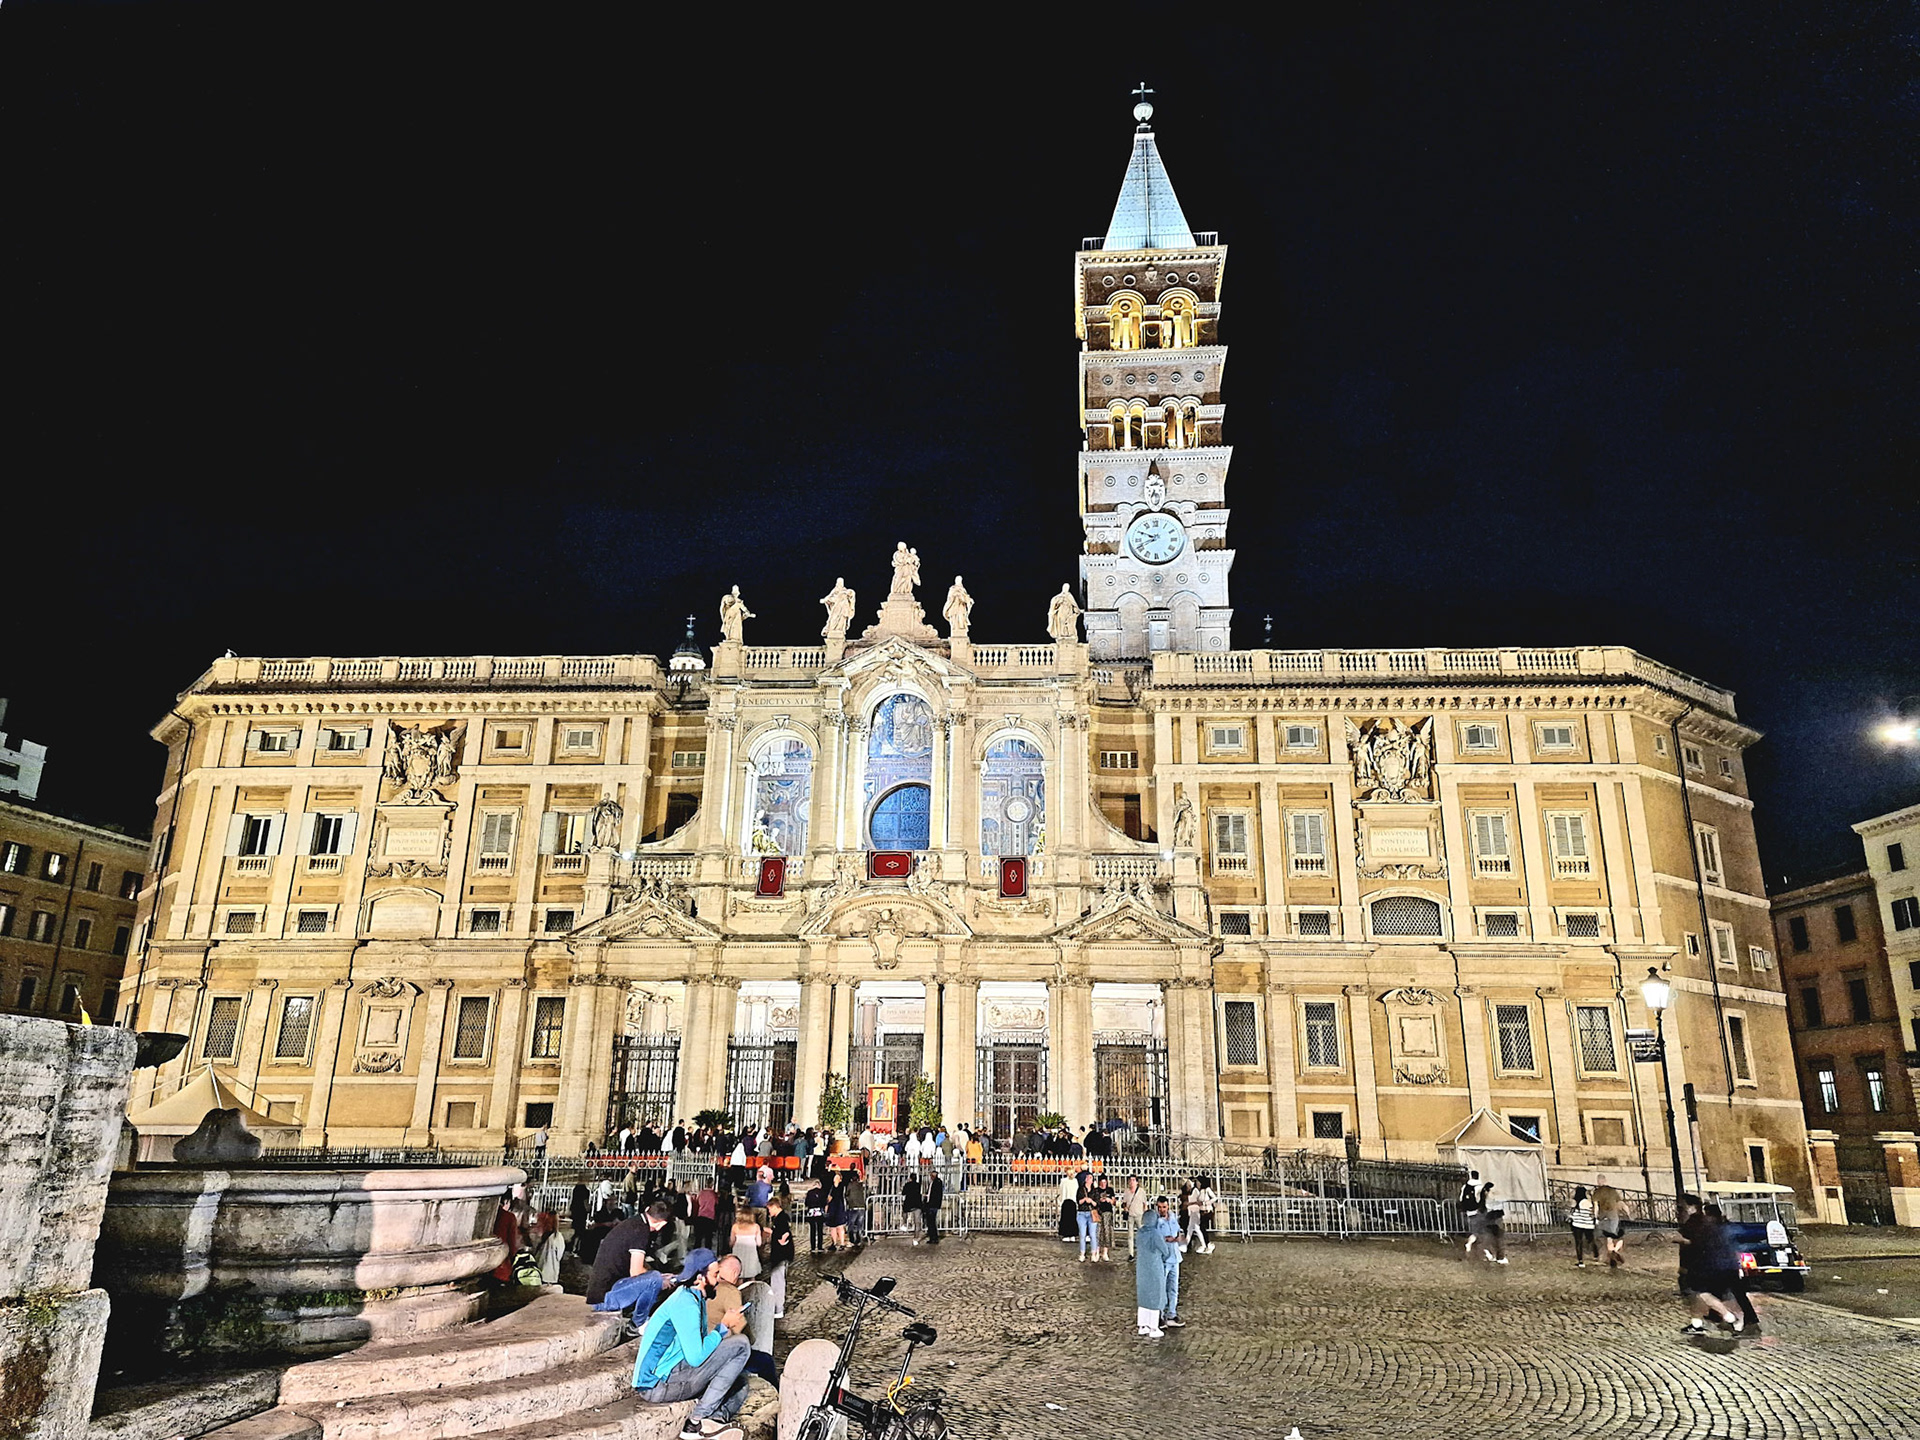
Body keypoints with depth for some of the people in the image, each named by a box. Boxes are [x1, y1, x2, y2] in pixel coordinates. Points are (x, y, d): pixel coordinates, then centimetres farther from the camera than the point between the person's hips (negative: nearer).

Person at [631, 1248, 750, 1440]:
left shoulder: (690, 1297, 13)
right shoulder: (686, 1304, -18)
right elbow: (696, 1358, -23)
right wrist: (723, 1327, -11)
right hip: (658, 1386, -10)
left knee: (740, 1381, 16)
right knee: (740, 1344, -15)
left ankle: (714, 1419, -11)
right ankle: (698, 1420, -15)